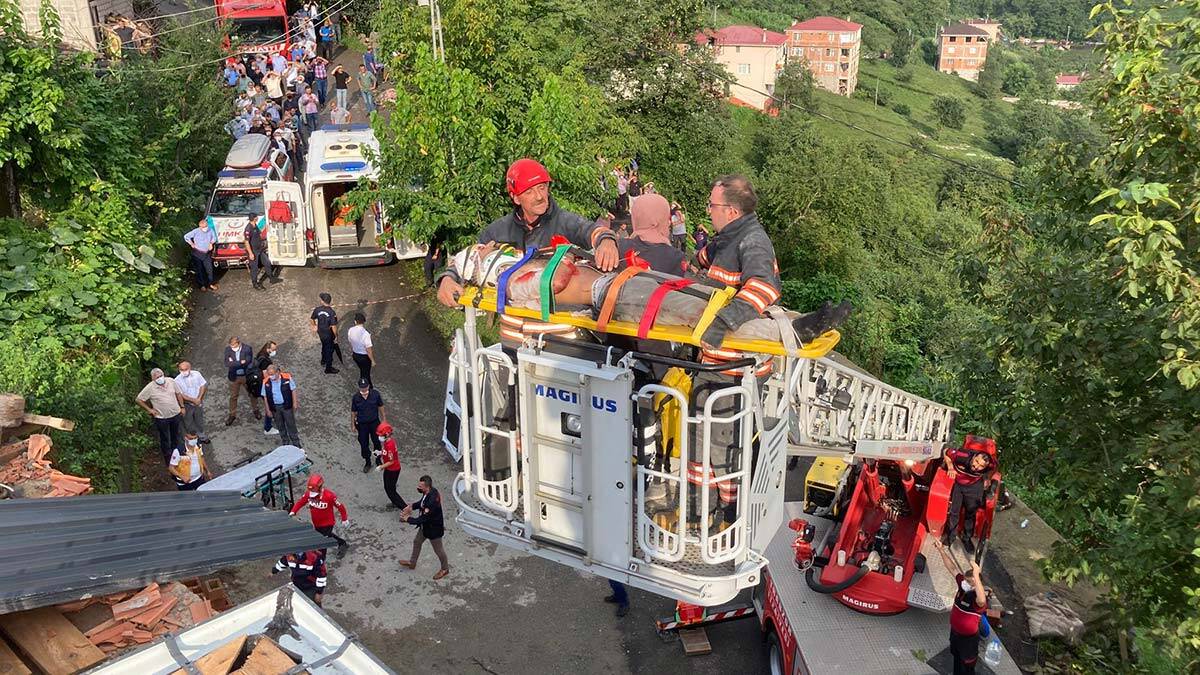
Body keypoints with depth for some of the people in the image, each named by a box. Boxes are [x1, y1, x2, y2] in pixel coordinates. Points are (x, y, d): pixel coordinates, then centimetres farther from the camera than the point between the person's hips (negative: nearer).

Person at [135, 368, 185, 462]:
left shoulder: (171, 381, -7)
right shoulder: (150, 388, -18)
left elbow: (178, 394, 7)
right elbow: (138, 400, -9)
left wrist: (182, 407, 8)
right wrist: (149, 410, -9)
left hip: (176, 415, 4)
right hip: (161, 418, -4)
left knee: (177, 437, 20)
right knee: (164, 440, 13)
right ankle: (168, 459, 29)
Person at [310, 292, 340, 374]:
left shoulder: (317, 309, -14)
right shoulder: (332, 313, -28)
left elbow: (312, 319, 4)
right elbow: (333, 327, -26)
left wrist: (314, 326, 25)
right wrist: (336, 336, -11)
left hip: (321, 333, 5)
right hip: (329, 334, -5)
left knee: (324, 346, 31)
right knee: (329, 350, 12)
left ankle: (323, 360, 53)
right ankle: (328, 368, 25)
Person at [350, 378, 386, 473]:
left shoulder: (375, 394, -14)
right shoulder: (355, 398, -15)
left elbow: (380, 407, -1)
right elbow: (353, 412, -3)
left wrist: (384, 419, 3)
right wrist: (352, 425, 2)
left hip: (374, 423, 0)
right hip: (362, 425, 0)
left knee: (377, 442, 14)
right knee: (364, 444, 11)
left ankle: (378, 460, 38)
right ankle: (367, 462, 32)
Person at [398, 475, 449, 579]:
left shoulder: (432, 501, -41)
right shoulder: (429, 492, -13)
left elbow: (423, 519, -34)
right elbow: (423, 502, 10)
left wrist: (408, 519, -22)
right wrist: (412, 506, -6)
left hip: (434, 529, -9)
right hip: (425, 526, 9)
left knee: (438, 549, 15)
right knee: (417, 542, 27)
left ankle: (445, 569, 40)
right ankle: (412, 563, 51)